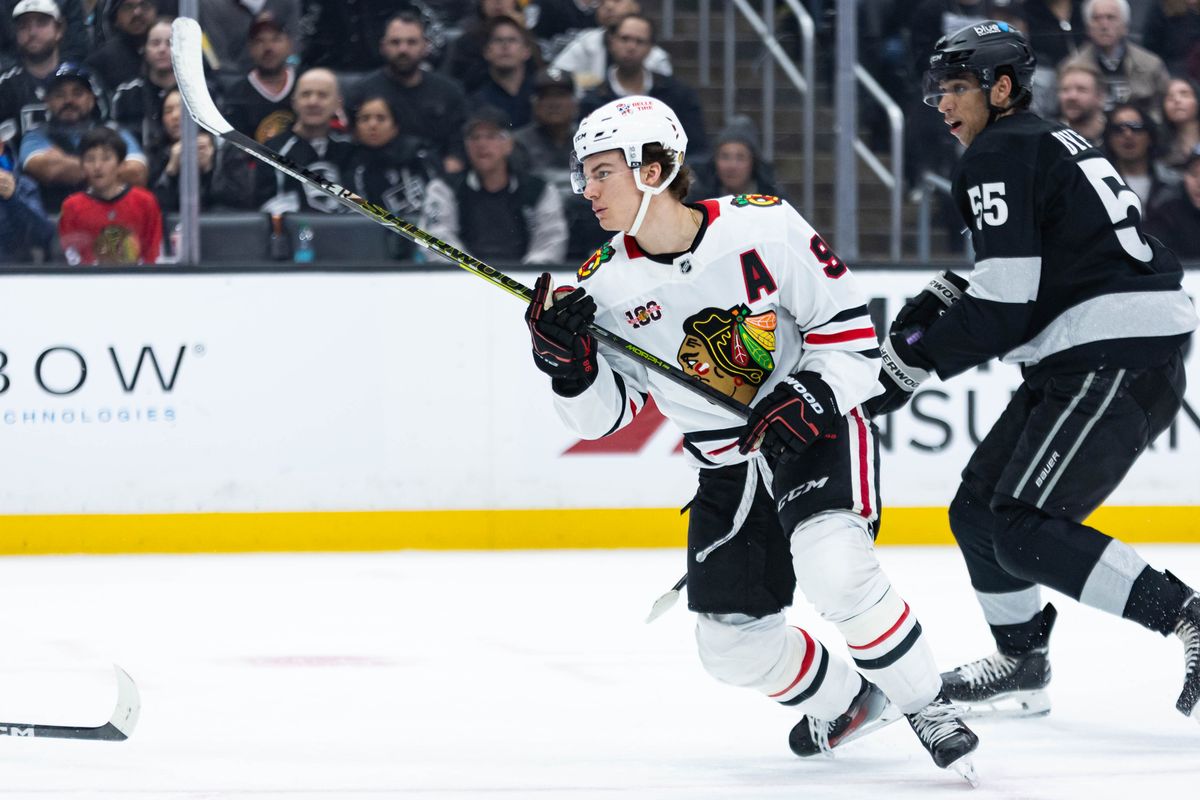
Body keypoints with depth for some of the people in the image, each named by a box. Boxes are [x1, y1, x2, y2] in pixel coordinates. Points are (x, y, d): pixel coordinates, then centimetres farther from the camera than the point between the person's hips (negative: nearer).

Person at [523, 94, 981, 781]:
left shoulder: (762, 225, -16)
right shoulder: (606, 285, -6)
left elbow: (850, 325, -10)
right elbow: (606, 412, -3)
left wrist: (809, 399, -23)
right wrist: (567, 358, -21)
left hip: (815, 433, -5)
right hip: (728, 469, 5)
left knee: (832, 567, -31)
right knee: (733, 645, 2)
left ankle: (928, 708, -13)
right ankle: (845, 702, 31)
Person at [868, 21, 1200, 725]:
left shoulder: (1001, 153, -8)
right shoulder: (1051, 143, 22)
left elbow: (1007, 301, -16)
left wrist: (913, 361, -9)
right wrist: (943, 303, 14)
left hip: (1119, 361, -10)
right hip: (1091, 357, 10)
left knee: (1026, 532, -16)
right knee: (981, 508, 16)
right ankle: (1021, 667, 26)